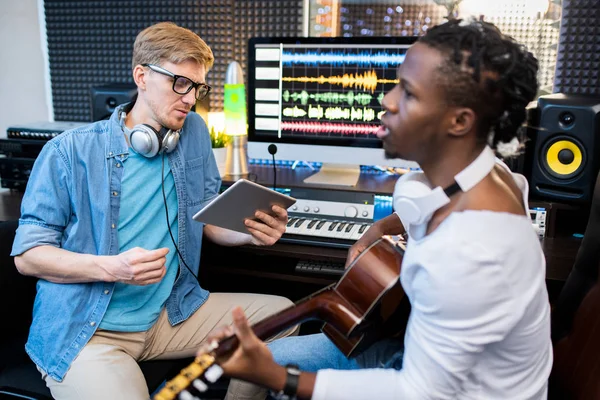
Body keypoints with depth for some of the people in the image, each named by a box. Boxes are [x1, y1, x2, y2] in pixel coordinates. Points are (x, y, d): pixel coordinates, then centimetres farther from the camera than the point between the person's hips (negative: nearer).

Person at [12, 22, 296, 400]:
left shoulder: (195, 132, 4)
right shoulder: (70, 152, -8)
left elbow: (209, 220, 10)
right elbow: (27, 254, -7)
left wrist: (252, 233, -12)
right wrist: (110, 267, -24)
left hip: (173, 313, 5)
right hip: (87, 329, -4)